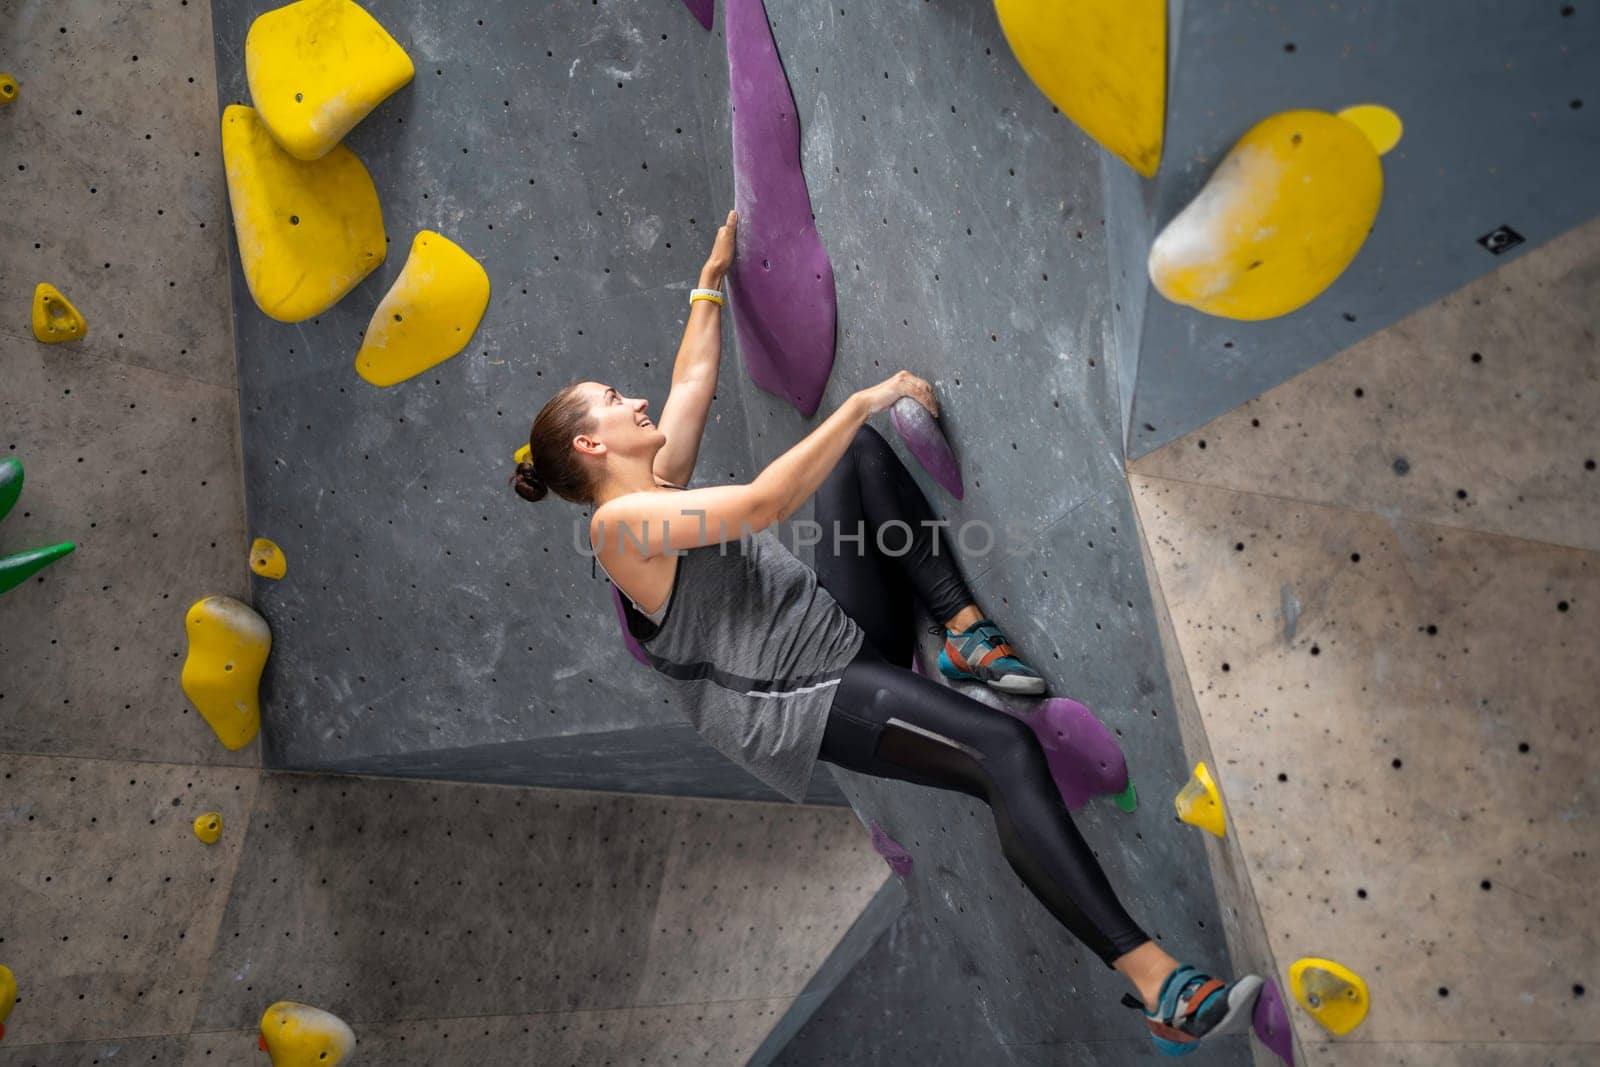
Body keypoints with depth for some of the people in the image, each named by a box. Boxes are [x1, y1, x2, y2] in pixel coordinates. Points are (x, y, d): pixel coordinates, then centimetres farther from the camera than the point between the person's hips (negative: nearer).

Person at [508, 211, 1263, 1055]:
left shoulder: (661, 485, 20)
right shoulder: (619, 521, -9)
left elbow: (694, 381, 32)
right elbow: (764, 502, -19)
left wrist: (711, 278, 39)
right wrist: (864, 399, -15)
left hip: (850, 631, 10)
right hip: (804, 694, -10)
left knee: (862, 451, 4)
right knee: (1006, 751, -30)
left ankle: (966, 631, -6)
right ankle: (1161, 990, -28)